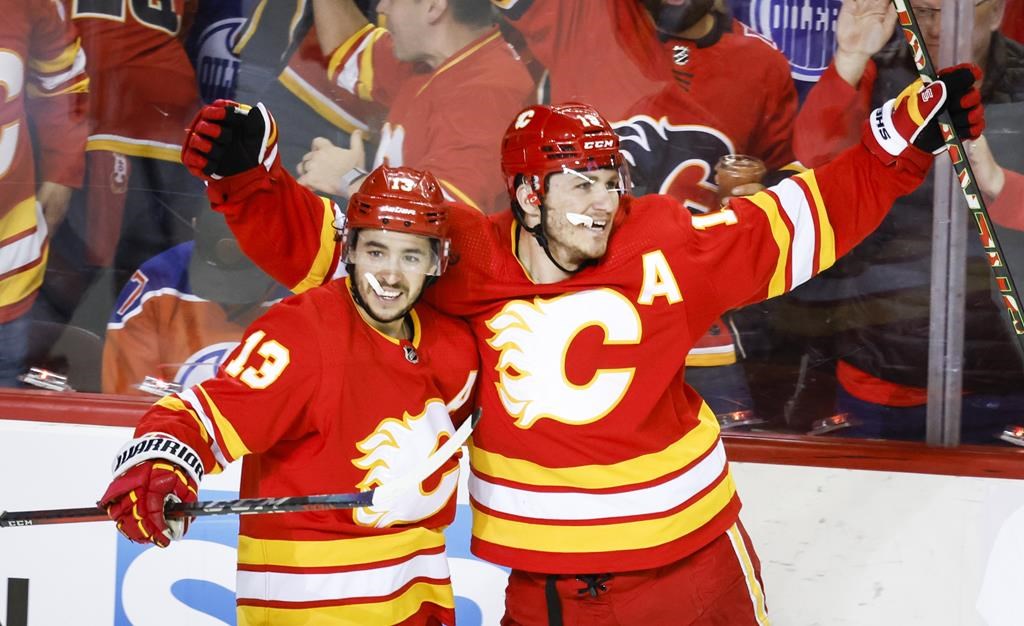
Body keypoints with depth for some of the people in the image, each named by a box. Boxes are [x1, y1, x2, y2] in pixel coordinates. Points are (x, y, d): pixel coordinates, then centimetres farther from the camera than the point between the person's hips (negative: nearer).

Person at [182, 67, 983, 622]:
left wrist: (907, 138, -7)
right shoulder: (462, 261, -9)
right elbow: (317, 244, -4)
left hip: (691, 555, 0)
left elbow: (805, 220, -1)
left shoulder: (666, 246, -8)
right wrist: (245, 177, -18)